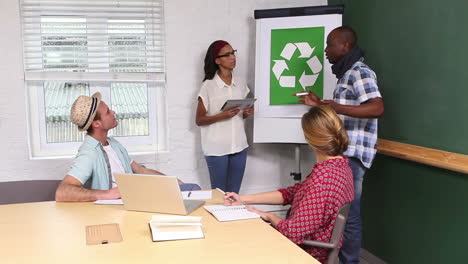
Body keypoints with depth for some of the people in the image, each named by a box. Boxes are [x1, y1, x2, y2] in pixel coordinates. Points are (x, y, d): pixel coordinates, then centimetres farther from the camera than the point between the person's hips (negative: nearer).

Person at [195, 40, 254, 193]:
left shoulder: (240, 84, 7)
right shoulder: (208, 86, -8)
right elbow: (199, 120, -6)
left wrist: (247, 113, -3)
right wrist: (221, 116, -21)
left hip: (239, 146, 5)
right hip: (217, 149, -4)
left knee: (234, 193, 11)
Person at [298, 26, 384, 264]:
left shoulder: (360, 72, -11)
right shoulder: (347, 73, 20)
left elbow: (377, 108, -25)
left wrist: (338, 108, -36)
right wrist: (320, 104, 21)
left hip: (352, 154, -10)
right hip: (342, 152, 10)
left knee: (347, 213, -6)